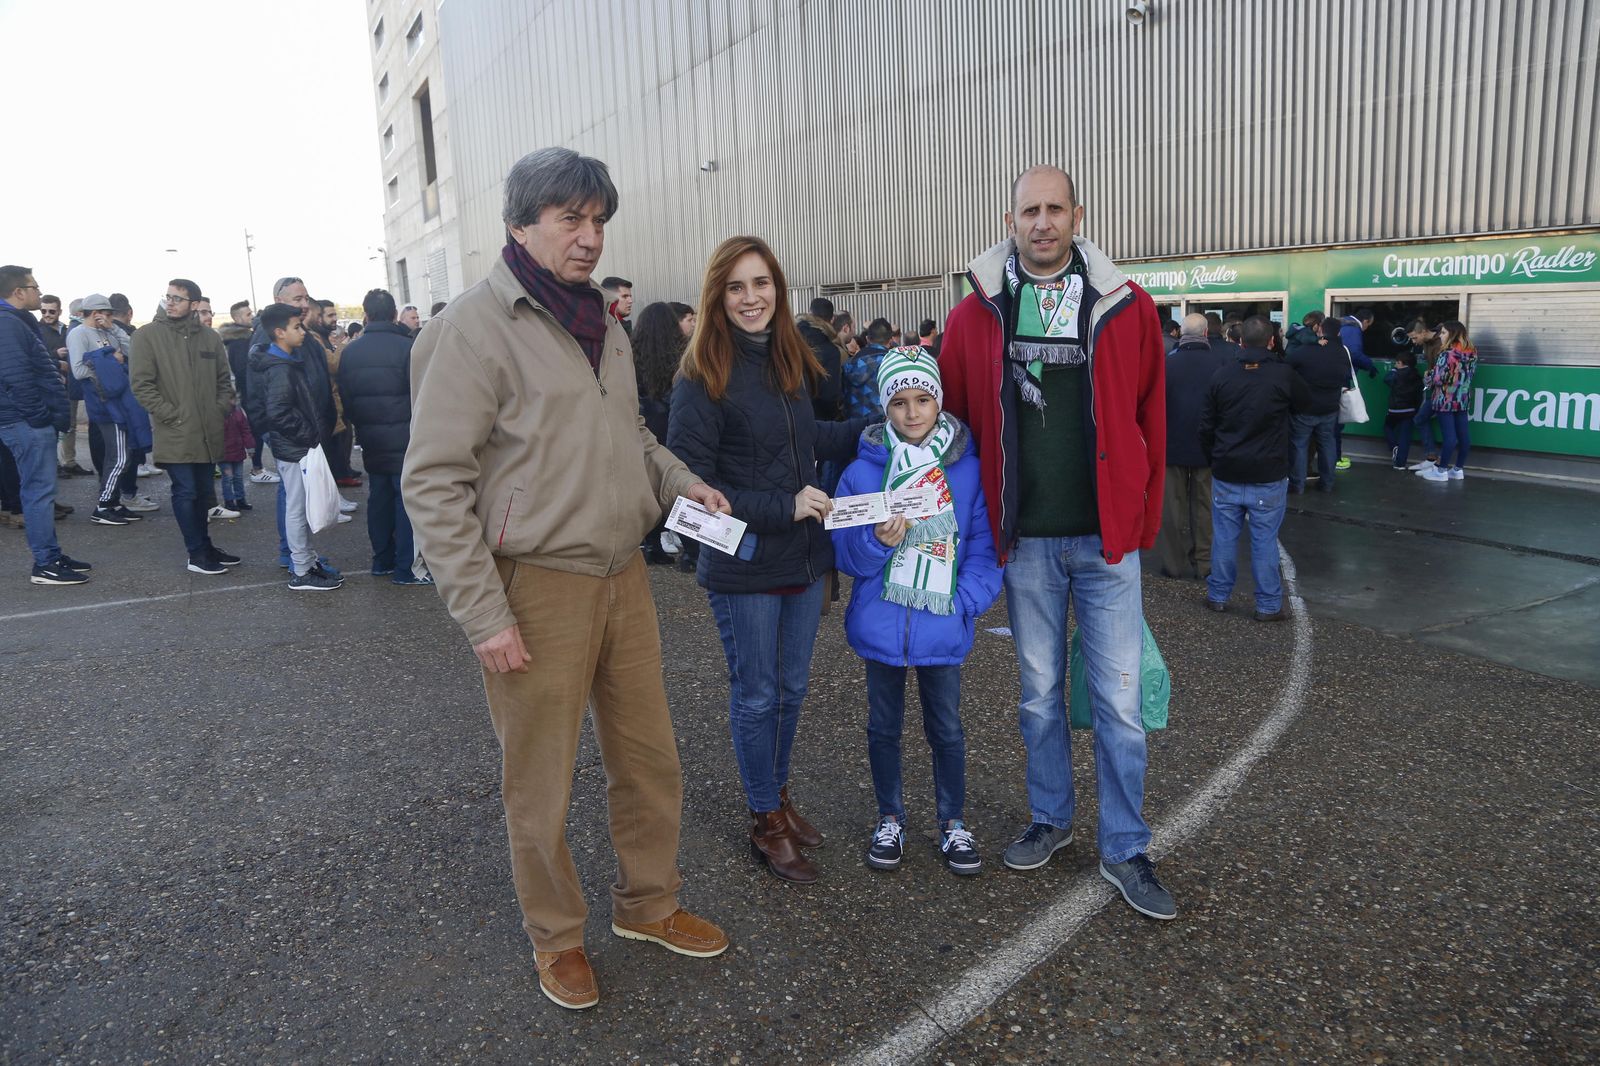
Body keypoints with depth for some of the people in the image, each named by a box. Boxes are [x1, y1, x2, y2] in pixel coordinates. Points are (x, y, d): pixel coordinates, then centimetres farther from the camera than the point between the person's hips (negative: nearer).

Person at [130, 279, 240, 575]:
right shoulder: (147, 336, -5)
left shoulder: (210, 337, 8)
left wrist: (221, 409, 3)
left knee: (204, 491, 15)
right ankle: (197, 554, 5)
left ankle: (204, 545, 28)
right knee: (186, 491, -3)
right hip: (174, 434, -5)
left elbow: (224, 380, 16)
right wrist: (171, 415, -13)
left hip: (207, 433, 5)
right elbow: (141, 384, -9)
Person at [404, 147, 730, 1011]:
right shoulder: (476, 325, -12)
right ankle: (557, 937, 32)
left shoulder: (602, 324, 12)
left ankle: (648, 904, 39)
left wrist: (681, 482, 5)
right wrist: (482, 613, -17)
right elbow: (433, 482, -15)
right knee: (540, 786, 9)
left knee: (651, 758, 17)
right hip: (538, 587, -7)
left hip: (623, 575, 7)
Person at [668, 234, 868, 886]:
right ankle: (766, 823, 26)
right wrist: (782, 506, -21)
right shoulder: (702, 376, -14)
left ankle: (779, 796, 38)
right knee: (756, 696, 8)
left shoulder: (791, 362, 6)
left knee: (791, 688, 18)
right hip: (743, 568, -6)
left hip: (804, 558, 6)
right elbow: (690, 482, -16)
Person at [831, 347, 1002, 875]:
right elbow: (845, 554, -4)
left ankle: (953, 823, 32)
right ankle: (890, 819, 35)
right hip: (880, 625, 1)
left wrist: (966, 600, -15)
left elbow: (984, 544, -3)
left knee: (946, 729, 14)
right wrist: (878, 542, -23)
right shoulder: (863, 471, -5)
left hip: (943, 627, 0)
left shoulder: (968, 467, -5)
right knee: (884, 726, 16)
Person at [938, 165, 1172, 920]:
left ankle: (1124, 850, 21)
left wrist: (1143, 516, 0)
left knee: (1118, 700, 4)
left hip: (1106, 538, -1)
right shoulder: (974, 317, 0)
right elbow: (951, 418, 6)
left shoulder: (1127, 308, -2)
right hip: (1025, 541, 1)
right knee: (1040, 693, 15)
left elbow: (1150, 419, 2)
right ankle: (1050, 819, 34)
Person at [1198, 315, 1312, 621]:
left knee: (1224, 536, 11)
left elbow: (1206, 426, 3)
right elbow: (1305, 404, 11)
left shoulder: (1222, 375, -2)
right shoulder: (1284, 375, -10)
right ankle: (1268, 605, 11)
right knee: (1265, 540, 4)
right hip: (1268, 477, -2)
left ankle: (1218, 595, 21)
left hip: (1226, 474, 2)